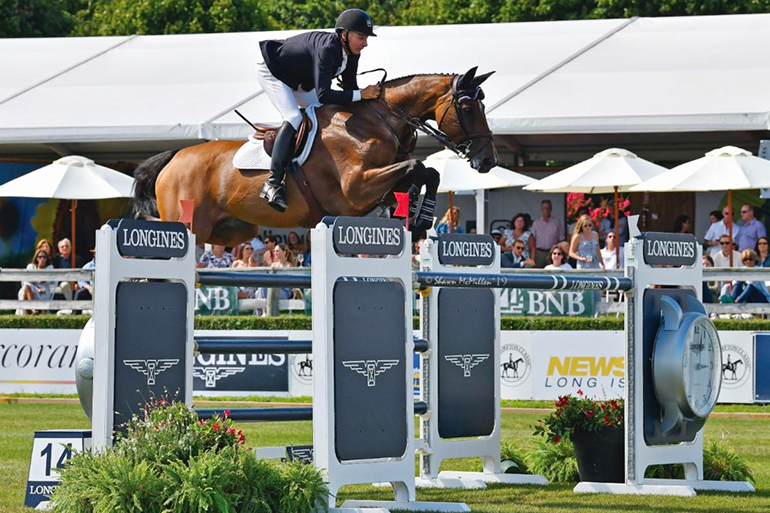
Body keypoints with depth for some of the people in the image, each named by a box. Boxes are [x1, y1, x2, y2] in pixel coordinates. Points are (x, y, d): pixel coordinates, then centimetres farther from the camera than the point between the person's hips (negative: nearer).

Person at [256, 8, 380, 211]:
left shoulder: (351, 54, -11)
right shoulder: (326, 49, -37)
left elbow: (349, 88, 0)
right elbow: (324, 95, -41)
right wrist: (361, 95, -39)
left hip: (297, 80, 10)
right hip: (271, 71, -10)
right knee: (294, 118, -27)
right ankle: (273, 183, -32)